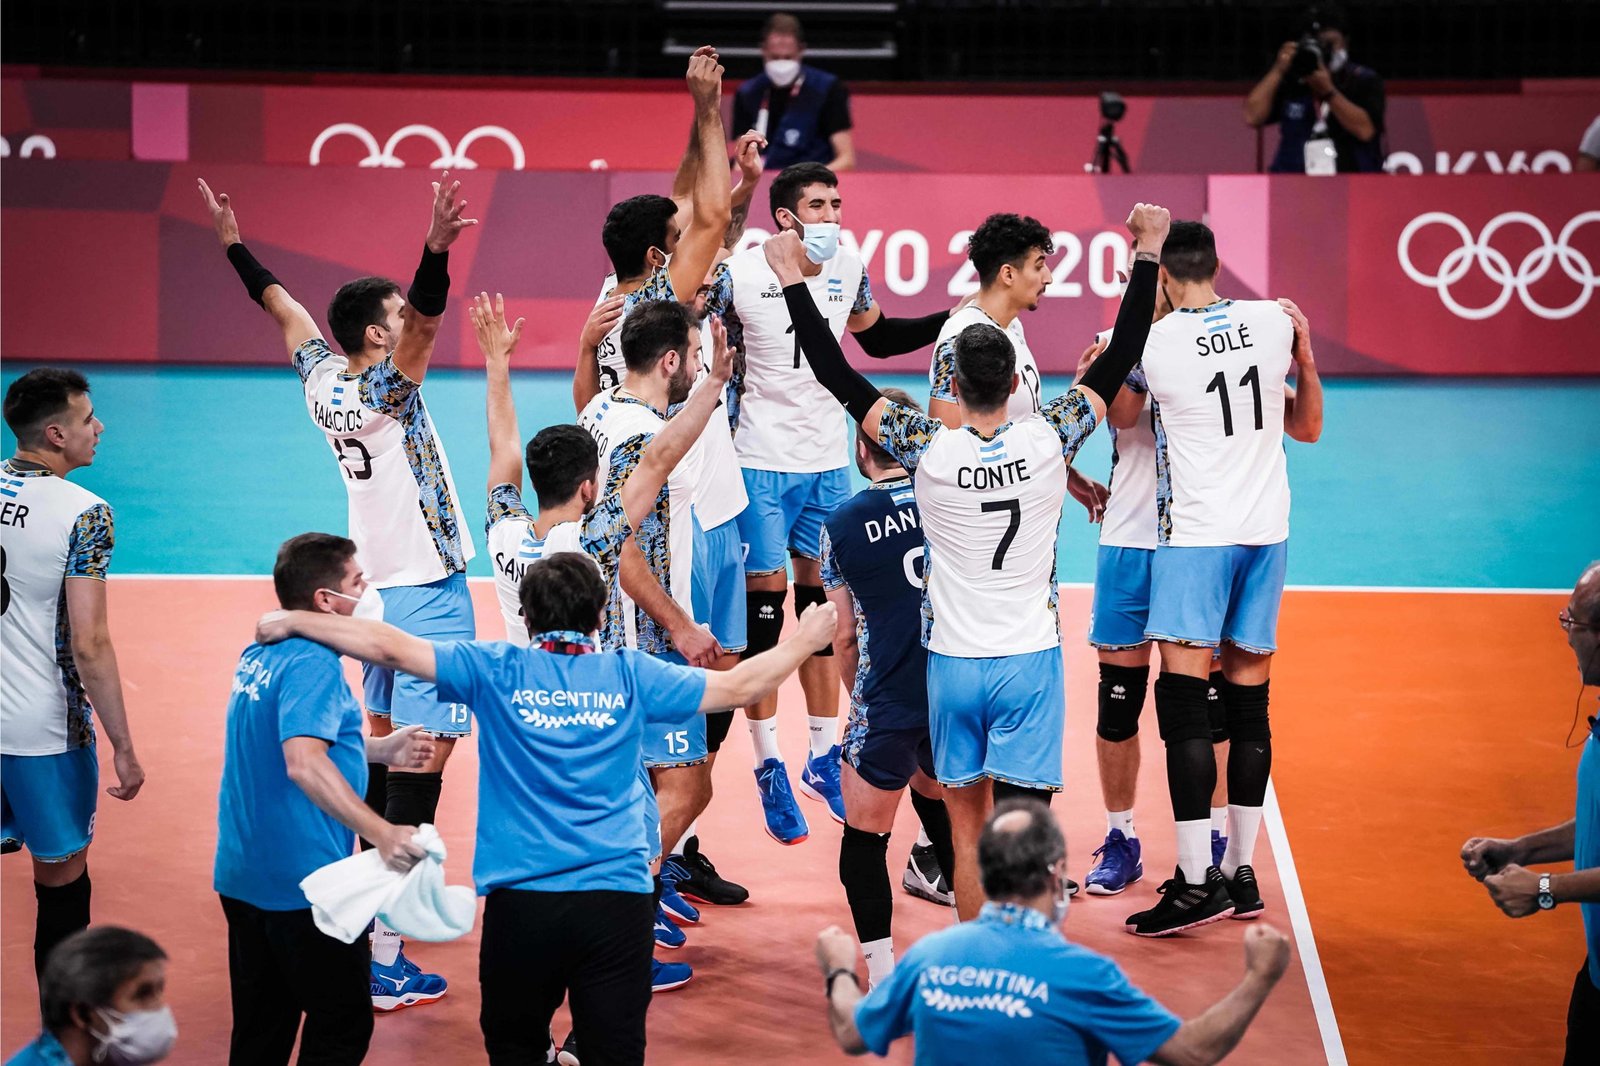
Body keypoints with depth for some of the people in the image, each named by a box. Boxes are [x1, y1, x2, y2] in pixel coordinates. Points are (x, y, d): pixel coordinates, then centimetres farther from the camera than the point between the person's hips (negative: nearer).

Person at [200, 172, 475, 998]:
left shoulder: (324, 384, 3)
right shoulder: (385, 391, -18)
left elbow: (285, 309, 18)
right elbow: (425, 321, -37)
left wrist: (234, 245, 31)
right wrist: (437, 251, -49)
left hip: (379, 591, 9)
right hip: (427, 597, -9)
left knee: (385, 744, 20)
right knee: (421, 761, -9)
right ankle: (383, 957, -11)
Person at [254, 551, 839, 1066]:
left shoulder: (496, 671, 1)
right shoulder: (629, 675, 4)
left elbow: (391, 647, -3)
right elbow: (738, 686, 12)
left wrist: (293, 622, 8)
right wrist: (804, 640, 28)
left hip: (521, 903, 0)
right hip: (618, 899, 0)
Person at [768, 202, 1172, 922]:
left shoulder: (928, 450, -10)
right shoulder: (1048, 440, -9)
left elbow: (838, 378, -5)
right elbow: (1119, 361, -1)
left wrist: (793, 278, 1)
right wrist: (1147, 253, 5)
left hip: (952, 664, 1)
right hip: (1030, 660, -1)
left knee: (967, 824, 12)